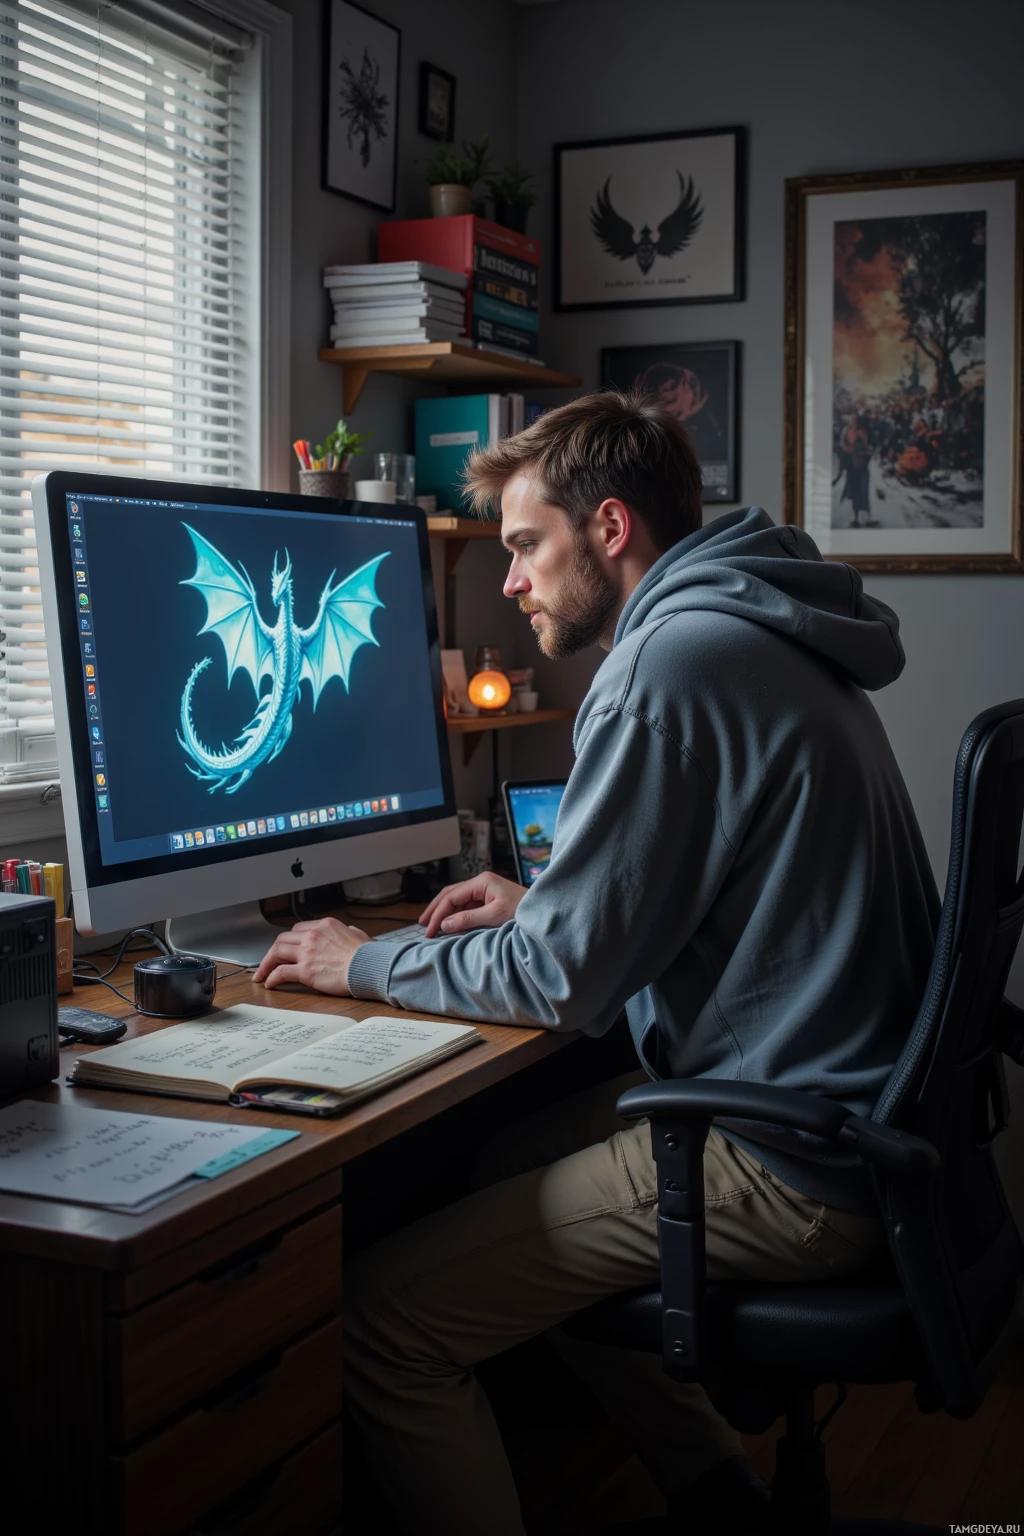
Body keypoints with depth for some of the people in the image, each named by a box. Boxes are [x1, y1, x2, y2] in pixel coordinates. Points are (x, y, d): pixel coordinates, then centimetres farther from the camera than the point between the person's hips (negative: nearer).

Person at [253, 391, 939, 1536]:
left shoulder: (677, 662, -19)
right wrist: (540, 907, 19)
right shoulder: (758, 635, 13)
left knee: (379, 1315, -10)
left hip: (787, 1174, -11)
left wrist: (366, 965, -2)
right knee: (504, 1164, 26)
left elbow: (564, 980, -17)